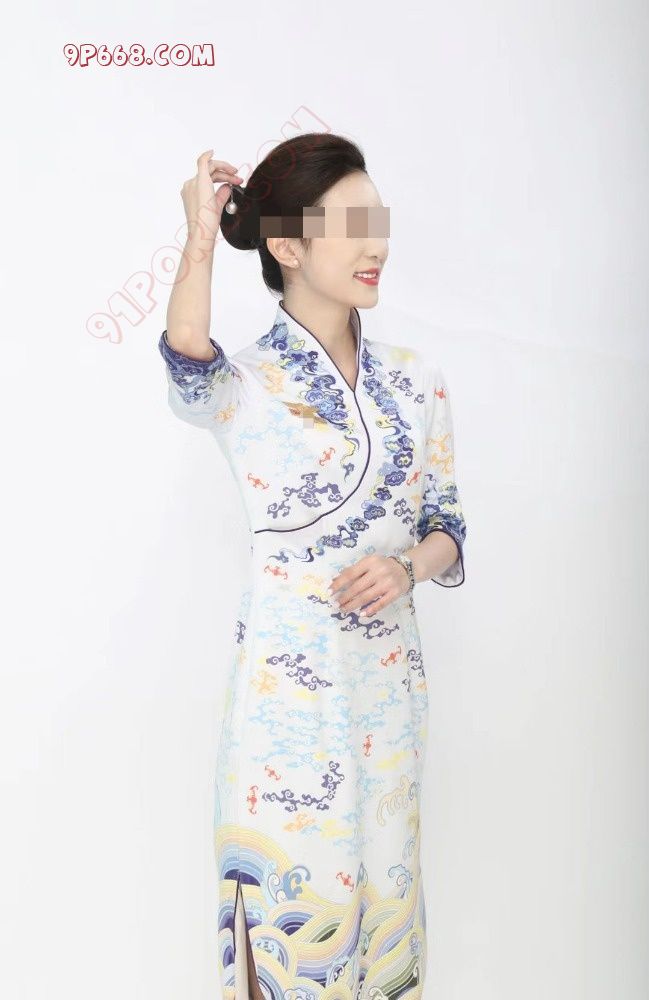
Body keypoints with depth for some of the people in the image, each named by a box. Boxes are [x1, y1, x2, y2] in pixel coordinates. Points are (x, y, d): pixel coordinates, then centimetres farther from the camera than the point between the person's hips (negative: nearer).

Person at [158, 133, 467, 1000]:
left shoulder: (416, 380, 4)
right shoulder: (243, 385, -8)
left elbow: (447, 527, 8)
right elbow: (187, 358, -32)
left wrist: (408, 567, -13)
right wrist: (202, 238, -19)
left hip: (390, 674, 4)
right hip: (286, 678, -4)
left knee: (383, 886, 18)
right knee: (293, 902, 9)